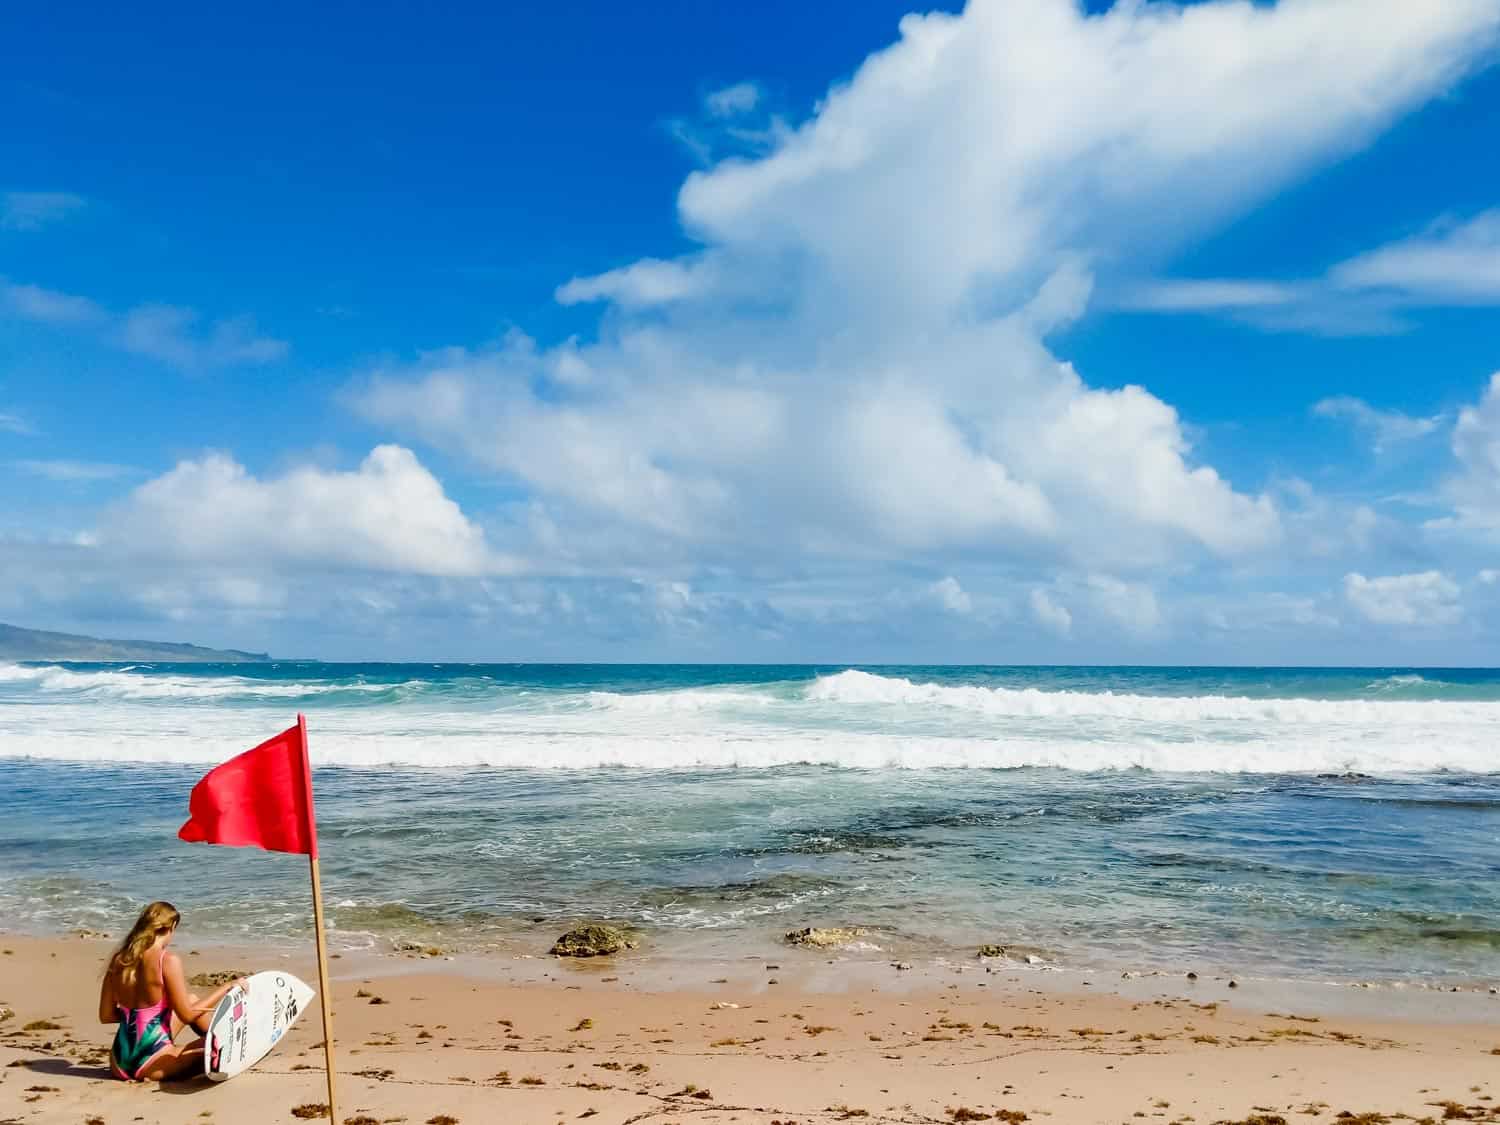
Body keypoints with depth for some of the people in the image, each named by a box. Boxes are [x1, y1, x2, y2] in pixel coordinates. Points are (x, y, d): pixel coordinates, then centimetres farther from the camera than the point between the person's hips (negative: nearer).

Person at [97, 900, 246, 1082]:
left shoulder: (119, 959, 1)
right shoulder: (168, 960, -17)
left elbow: (105, 1016, 9)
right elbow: (187, 1015, -12)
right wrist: (228, 987, -5)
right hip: (149, 1066, -7)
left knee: (190, 1000, 24)